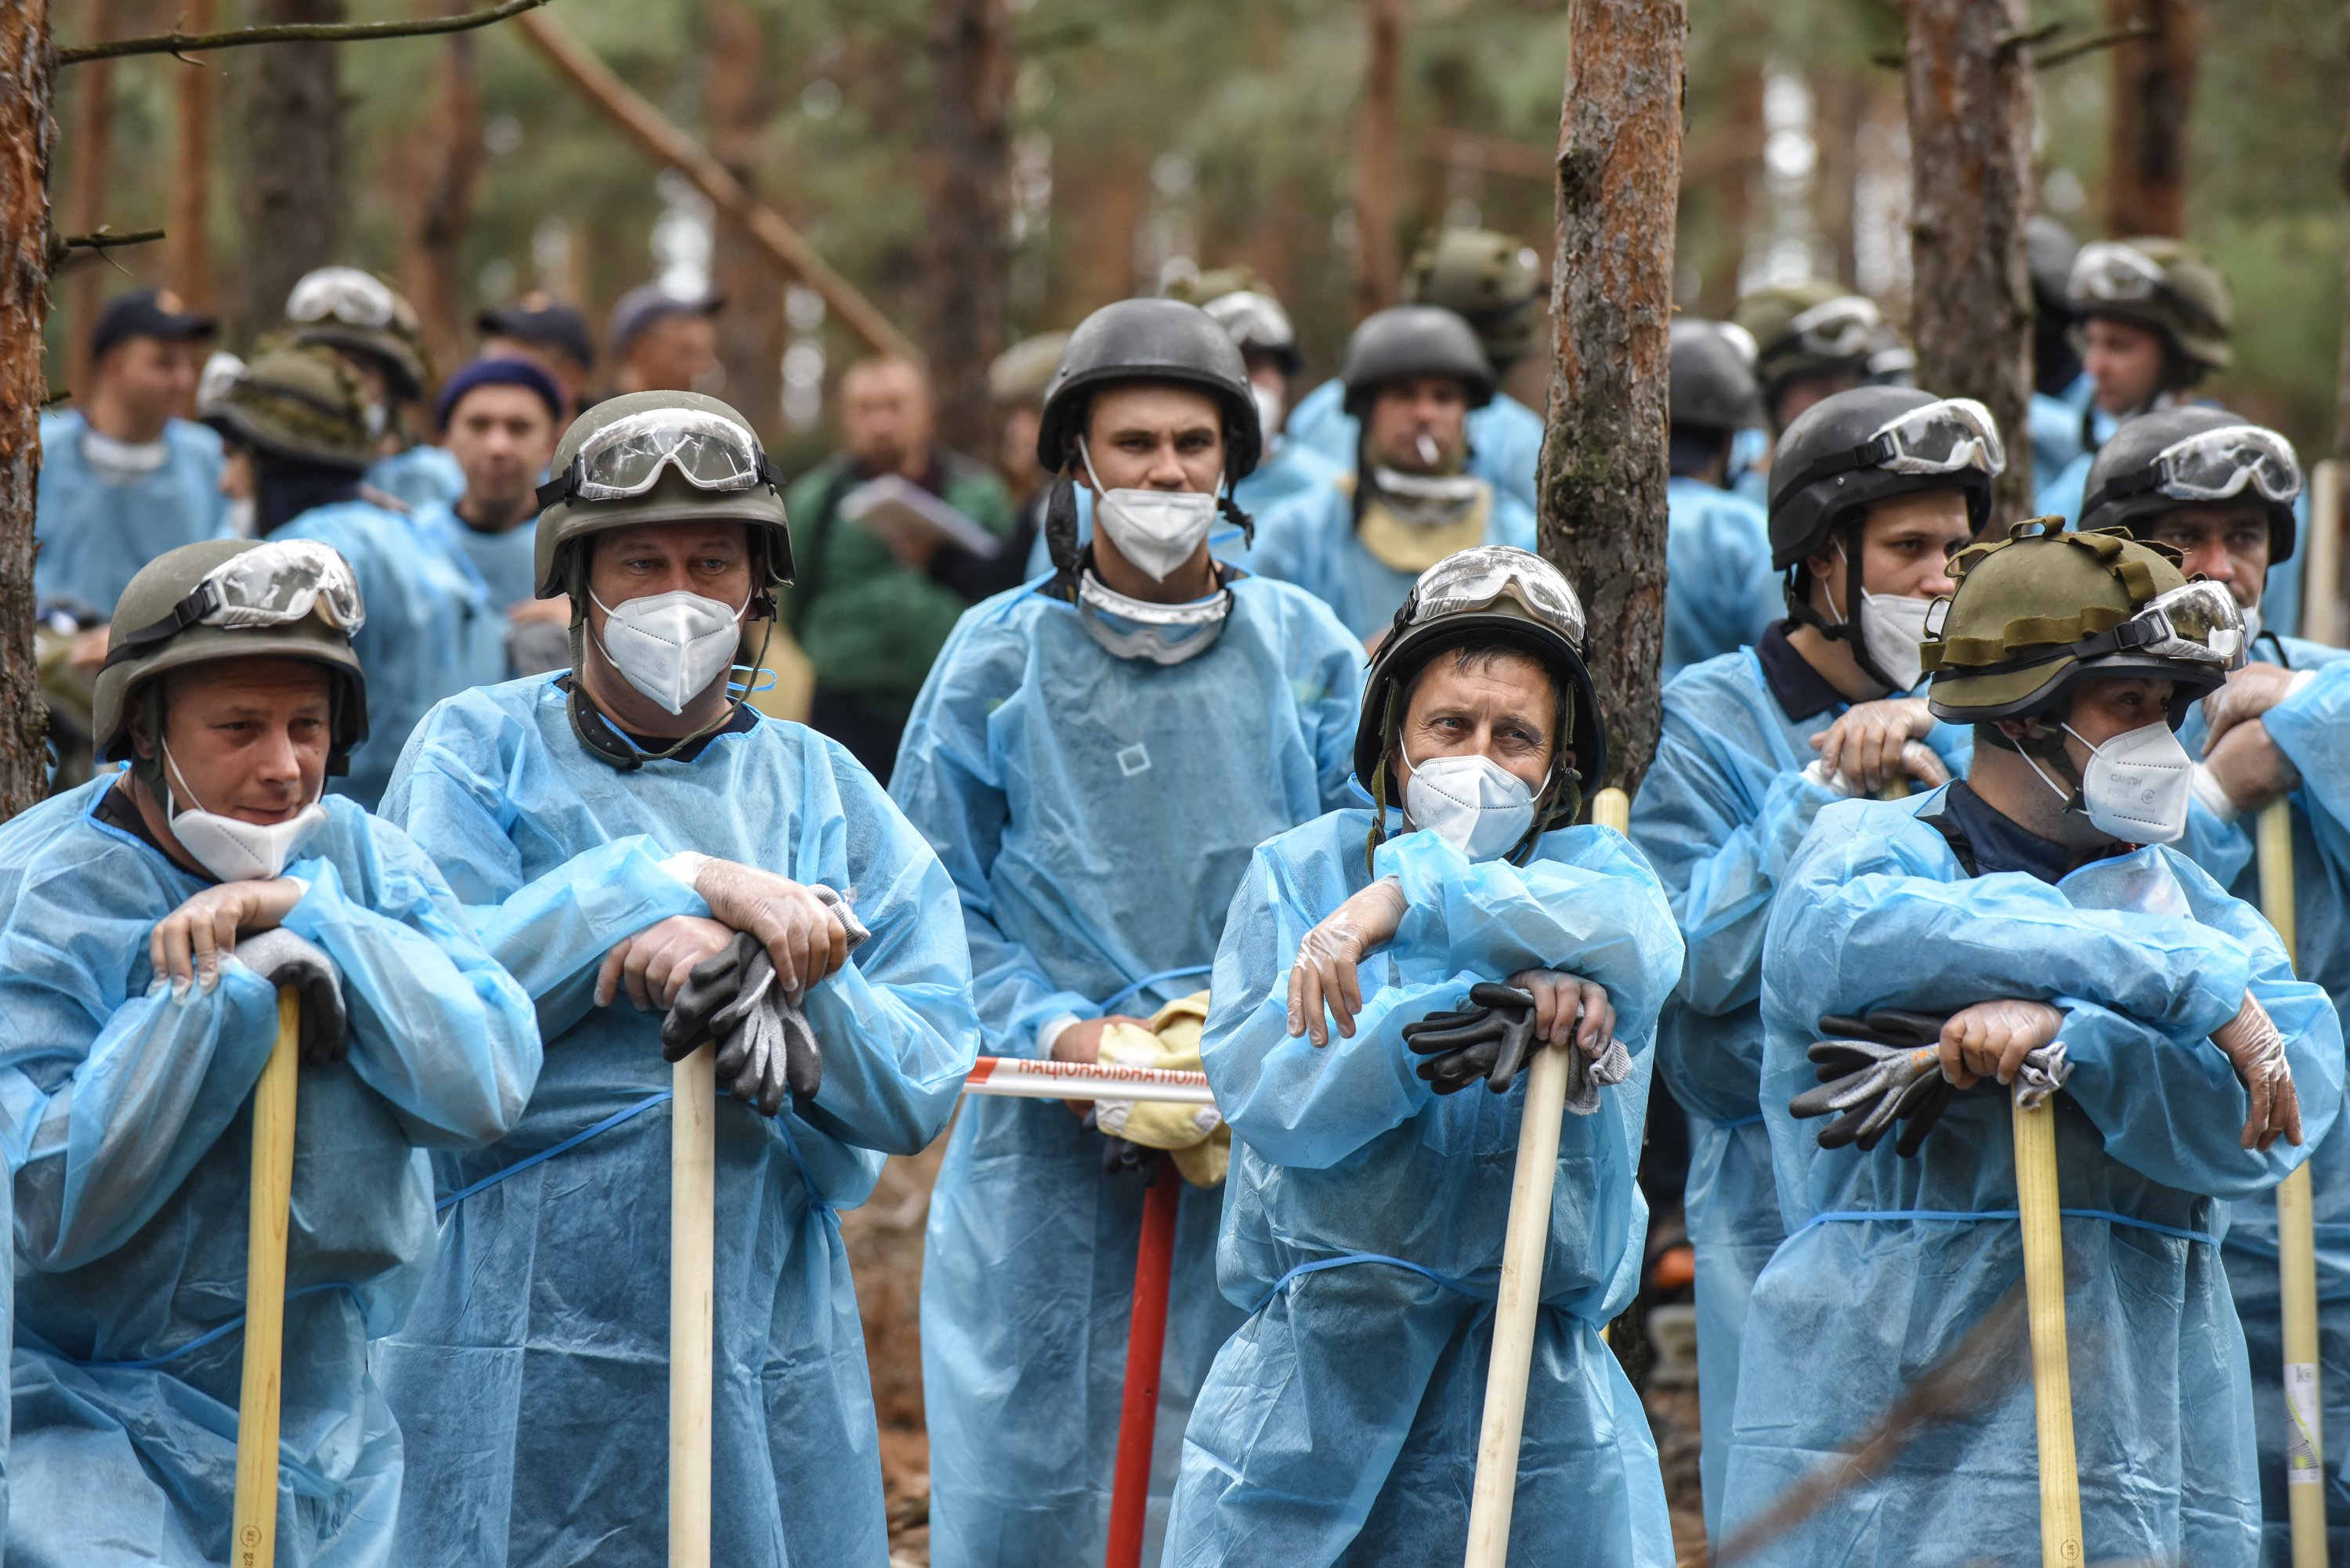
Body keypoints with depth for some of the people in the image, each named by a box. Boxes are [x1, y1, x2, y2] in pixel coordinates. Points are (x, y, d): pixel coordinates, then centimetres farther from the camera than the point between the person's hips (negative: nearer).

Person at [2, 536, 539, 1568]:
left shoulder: (357, 859, 2)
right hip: (86, 1423, -5)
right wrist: (229, 982, -20)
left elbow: (490, 1088, -12)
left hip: (326, 1410, 5)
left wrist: (305, 911, -17)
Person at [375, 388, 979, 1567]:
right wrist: (685, 883, -16)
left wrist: (768, 974, -17)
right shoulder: (476, 752, 6)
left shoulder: (823, 790, 12)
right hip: (513, 1352, -2)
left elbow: (924, 1086, 1)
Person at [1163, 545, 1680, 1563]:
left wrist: (1410, 895, -28)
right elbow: (1266, 1096, -10)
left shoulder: (1588, 867, 5)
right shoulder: (1296, 873, 6)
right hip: (1307, 1383, 0)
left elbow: (1636, 943, -21)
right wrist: (1482, 1012, -22)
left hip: (1534, 1393, 0)